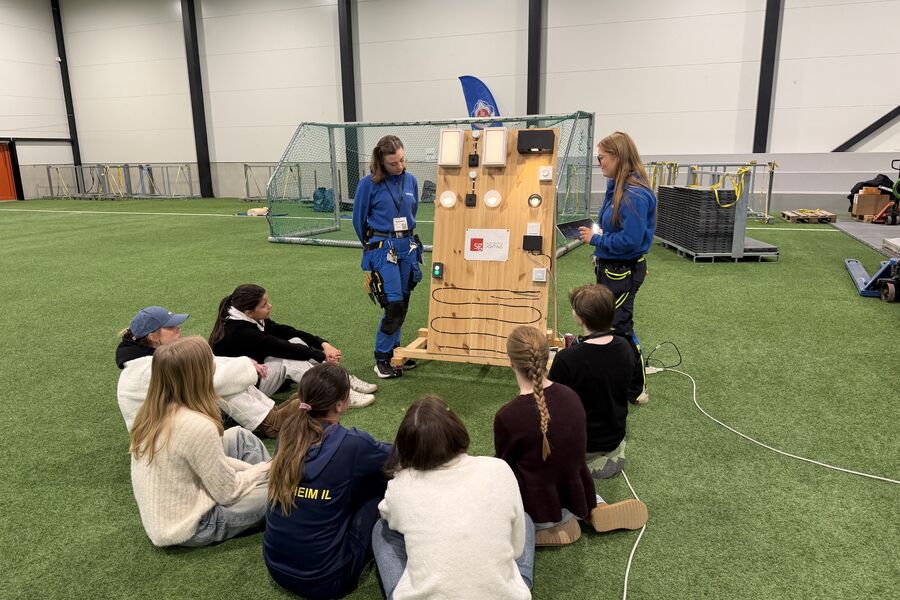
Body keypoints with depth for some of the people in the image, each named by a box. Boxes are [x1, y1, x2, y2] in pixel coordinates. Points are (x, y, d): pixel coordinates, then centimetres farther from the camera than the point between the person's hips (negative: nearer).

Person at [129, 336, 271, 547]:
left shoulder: (151, 411, -5)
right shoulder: (197, 426, -30)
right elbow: (227, 492, -19)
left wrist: (253, 469, 4)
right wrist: (265, 469, -3)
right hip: (189, 529, -8)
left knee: (240, 436, 10)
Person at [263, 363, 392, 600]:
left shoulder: (289, 434, -5)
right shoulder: (351, 444, -20)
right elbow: (395, 456, 3)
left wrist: (367, 449, 26)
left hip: (276, 566, 6)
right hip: (324, 580, -5)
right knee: (376, 478, 7)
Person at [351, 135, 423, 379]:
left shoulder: (410, 180, 4)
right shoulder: (369, 184, -9)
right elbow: (358, 219, 3)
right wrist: (372, 245, 14)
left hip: (408, 246, 5)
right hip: (383, 249, -5)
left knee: (403, 304, 9)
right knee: (393, 304, -11)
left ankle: (394, 351, 26)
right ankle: (382, 359, 3)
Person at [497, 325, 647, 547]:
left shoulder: (508, 416, -27)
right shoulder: (571, 396, -10)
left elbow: (505, 466, -8)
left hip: (538, 510, -5)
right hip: (577, 501, 5)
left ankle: (548, 525, 6)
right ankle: (596, 506, 14)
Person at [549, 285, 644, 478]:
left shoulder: (566, 359, -31)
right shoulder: (624, 347, -13)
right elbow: (636, 385, 5)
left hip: (581, 443, -6)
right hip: (616, 437, 6)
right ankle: (610, 453, 21)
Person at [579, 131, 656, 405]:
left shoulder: (635, 194, -25)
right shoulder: (617, 187, 5)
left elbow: (630, 240, -29)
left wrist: (596, 239, -18)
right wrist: (596, 235, 3)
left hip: (624, 271, -10)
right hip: (611, 267, 10)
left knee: (619, 326, 2)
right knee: (608, 323, 20)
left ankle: (637, 387, 18)